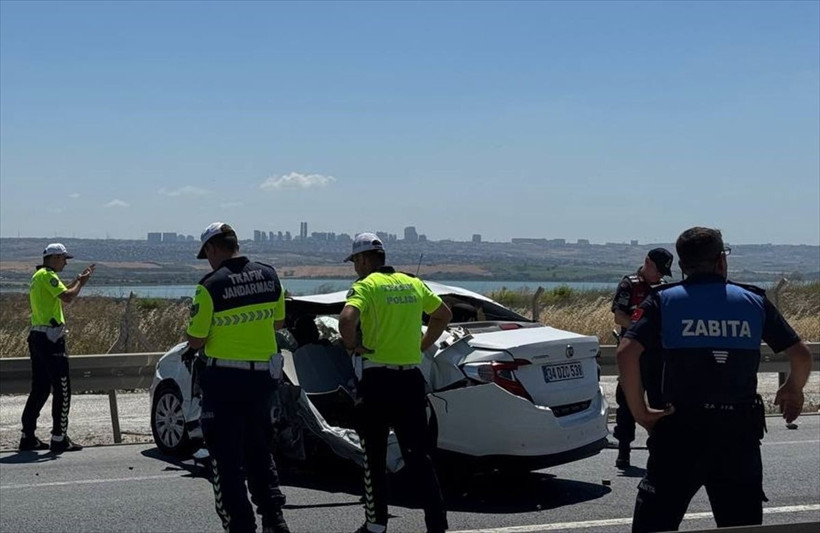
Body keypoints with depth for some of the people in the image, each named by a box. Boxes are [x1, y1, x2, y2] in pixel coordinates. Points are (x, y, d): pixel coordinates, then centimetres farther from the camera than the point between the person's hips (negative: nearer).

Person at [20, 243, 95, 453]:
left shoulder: (39, 276, 20)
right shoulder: (47, 275, -11)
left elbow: (61, 293, 28)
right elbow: (68, 297, -22)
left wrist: (79, 279, 22)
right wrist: (81, 282, -6)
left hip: (37, 338, 10)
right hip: (50, 339, -10)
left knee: (40, 389, 14)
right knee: (62, 390, -6)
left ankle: (28, 437, 16)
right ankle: (59, 439, -5)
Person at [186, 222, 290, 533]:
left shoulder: (211, 286, -15)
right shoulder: (269, 275, 0)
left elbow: (195, 341, -10)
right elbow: (278, 322, 13)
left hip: (225, 380, -5)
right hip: (264, 376, 6)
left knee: (226, 460, 5)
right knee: (259, 451, 20)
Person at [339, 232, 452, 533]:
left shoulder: (366, 286, -8)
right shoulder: (413, 284, 11)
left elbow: (347, 319, -26)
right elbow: (443, 314, 24)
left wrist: (352, 346, -9)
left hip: (377, 380, -5)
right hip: (411, 378, 5)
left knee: (374, 457, 9)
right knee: (418, 454, 7)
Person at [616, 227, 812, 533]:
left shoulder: (663, 301, 0)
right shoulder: (755, 302, 6)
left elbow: (626, 352, -14)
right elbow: (801, 355, 4)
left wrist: (639, 410, -5)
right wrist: (793, 391, 23)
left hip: (680, 429, -1)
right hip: (740, 433, 2)